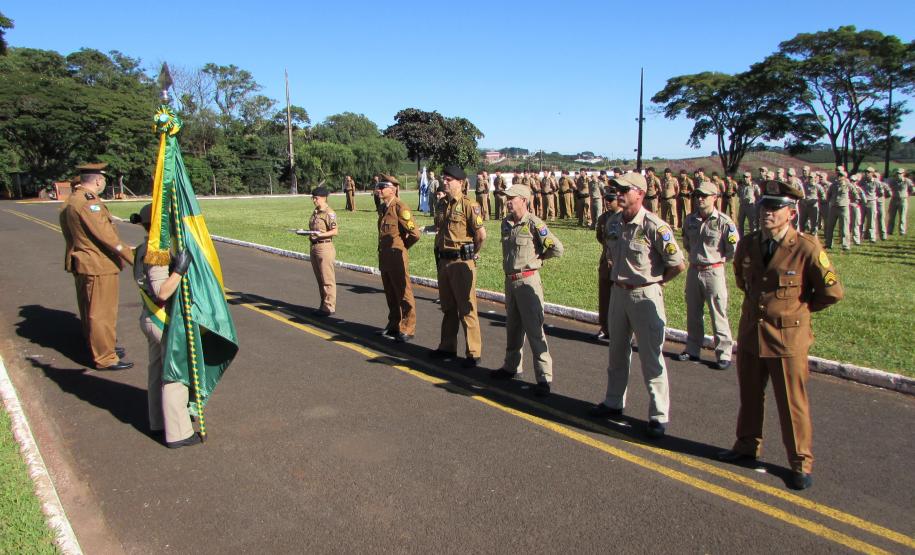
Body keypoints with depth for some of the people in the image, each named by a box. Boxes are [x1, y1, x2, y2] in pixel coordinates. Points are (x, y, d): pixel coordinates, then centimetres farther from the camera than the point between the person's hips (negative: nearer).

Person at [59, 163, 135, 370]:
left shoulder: (72, 201, 14)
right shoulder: (88, 202, -19)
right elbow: (105, 235, -25)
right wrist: (130, 256, -23)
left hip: (83, 264, 11)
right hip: (98, 266, -11)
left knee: (89, 310, 20)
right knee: (102, 312, -4)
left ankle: (97, 347, 34)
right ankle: (105, 358, 2)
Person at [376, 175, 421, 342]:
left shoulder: (400, 207, -14)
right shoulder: (382, 208, 12)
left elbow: (415, 234, -17)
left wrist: (401, 247, -3)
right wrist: (382, 254, 16)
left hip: (397, 258, -8)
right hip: (384, 257, 8)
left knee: (404, 294, 1)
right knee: (390, 295, 17)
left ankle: (407, 329, 10)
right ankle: (394, 325, 29)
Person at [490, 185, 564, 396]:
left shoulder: (534, 224, -14)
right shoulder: (506, 223, 8)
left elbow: (557, 249, -15)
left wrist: (537, 257, -2)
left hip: (527, 280, -8)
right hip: (510, 280, 8)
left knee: (534, 329, -7)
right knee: (512, 327, 19)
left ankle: (544, 378, -2)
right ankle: (511, 367, 35)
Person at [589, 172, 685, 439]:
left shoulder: (654, 226, -18)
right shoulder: (613, 222, 3)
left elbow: (678, 264, -15)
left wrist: (654, 281, -4)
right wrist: (619, 277, 12)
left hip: (645, 296, -7)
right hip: (618, 293, 7)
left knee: (651, 357, 0)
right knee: (617, 352, 19)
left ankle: (659, 416, 12)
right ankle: (614, 402, 35)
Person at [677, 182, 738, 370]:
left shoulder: (724, 222, -13)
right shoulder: (690, 220, 4)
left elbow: (734, 250, -8)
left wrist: (717, 259, -2)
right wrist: (696, 256, 11)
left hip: (713, 272, -5)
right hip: (693, 271, 6)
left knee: (718, 315, 1)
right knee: (692, 314, 15)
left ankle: (723, 354, 11)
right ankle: (692, 349, 28)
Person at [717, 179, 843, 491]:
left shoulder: (806, 248, -15)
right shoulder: (747, 244, 0)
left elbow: (832, 292, -8)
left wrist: (799, 307, 2)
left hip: (788, 337, -5)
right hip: (750, 333, 5)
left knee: (792, 403, 6)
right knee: (749, 396, 17)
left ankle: (801, 463, 24)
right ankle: (748, 446, 37)